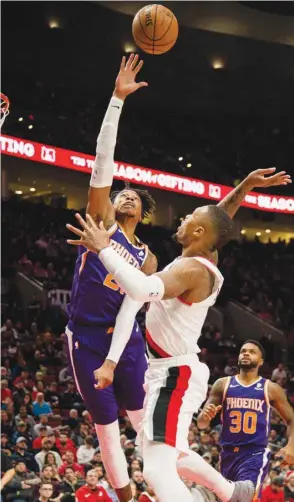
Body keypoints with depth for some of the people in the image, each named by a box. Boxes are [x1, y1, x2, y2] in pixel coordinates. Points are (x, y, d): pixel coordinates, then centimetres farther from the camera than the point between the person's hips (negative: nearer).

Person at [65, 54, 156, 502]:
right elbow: (103, 159, -8)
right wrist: (117, 98, -15)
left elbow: (130, 310, -4)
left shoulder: (146, 258, 6)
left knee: (147, 423, 1)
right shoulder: (101, 220, 2)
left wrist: (114, 359, -17)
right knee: (107, 428, 4)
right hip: (85, 339, -1)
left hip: (124, 341, 1)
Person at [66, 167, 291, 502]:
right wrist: (244, 187, 16)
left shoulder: (193, 268, -23)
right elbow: (219, 219, 26)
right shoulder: (206, 257, 5)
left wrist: (104, 249, -33)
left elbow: (142, 289, -42)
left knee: (158, 470, -19)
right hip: (174, 371, 10)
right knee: (169, 455, 28)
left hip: (174, 376, -10)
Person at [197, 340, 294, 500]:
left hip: (256, 454, -4)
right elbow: (201, 424, 7)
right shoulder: (222, 384, 7)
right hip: (228, 453, 4)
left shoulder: (271, 389, 4)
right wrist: (206, 415, -18)